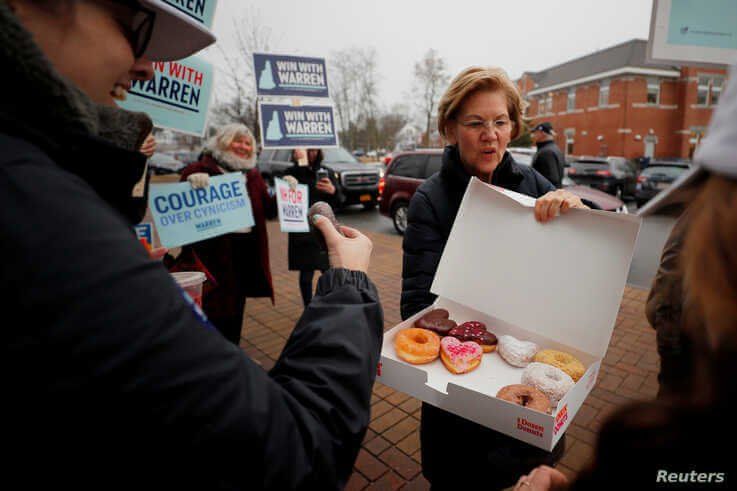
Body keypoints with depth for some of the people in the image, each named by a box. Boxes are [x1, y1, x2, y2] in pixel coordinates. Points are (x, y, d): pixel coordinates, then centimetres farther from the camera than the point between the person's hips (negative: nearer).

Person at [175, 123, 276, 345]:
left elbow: (268, 210, 12)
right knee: (215, 307, 2)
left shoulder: (253, 175, 12)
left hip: (248, 248, 6)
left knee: (237, 303, 19)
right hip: (214, 249, -6)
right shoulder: (200, 169, -7)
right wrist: (191, 182, -31)